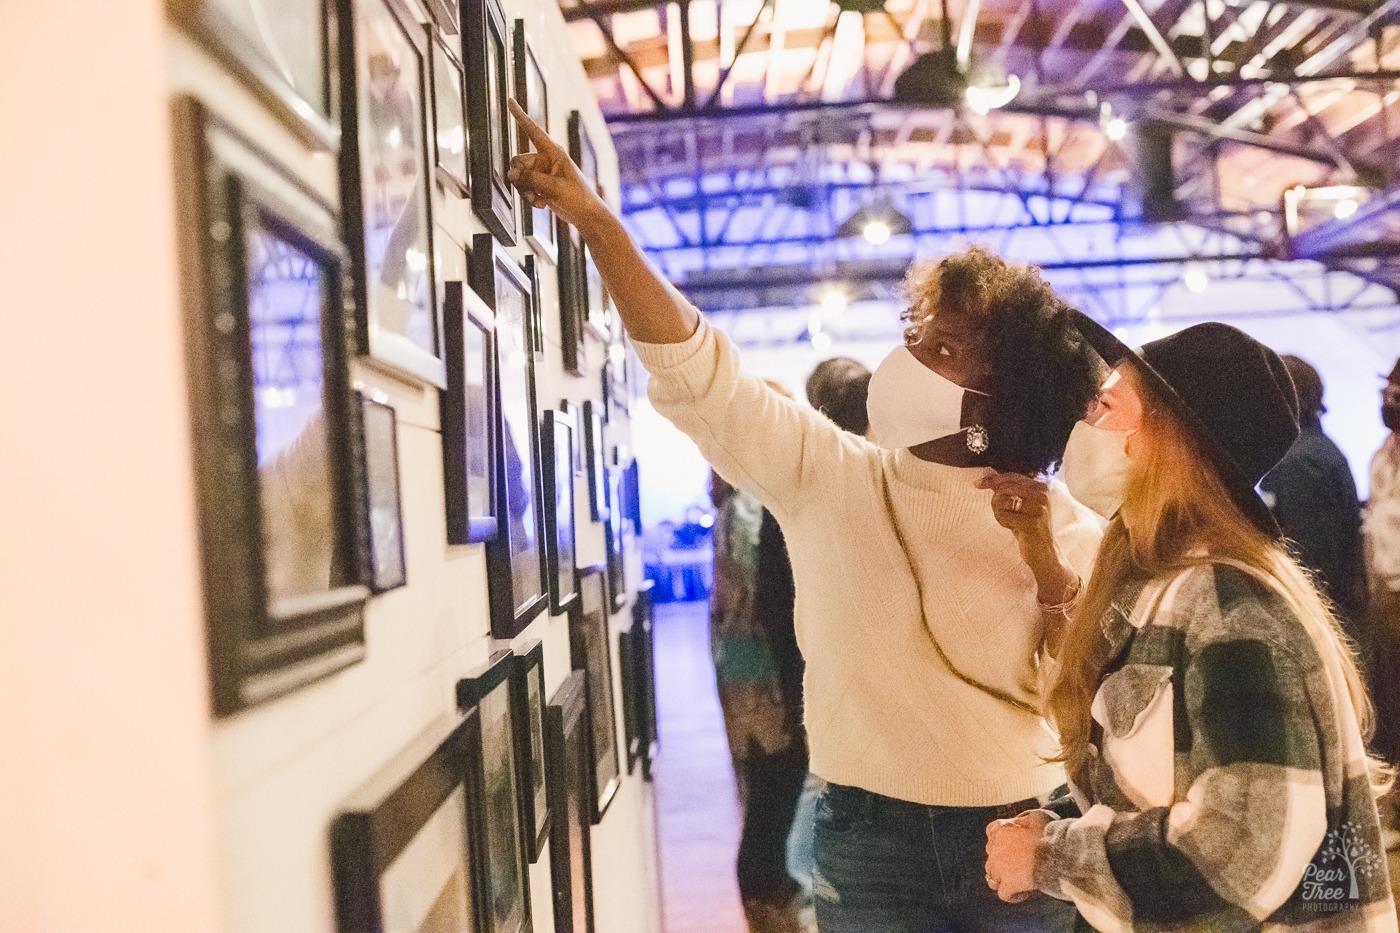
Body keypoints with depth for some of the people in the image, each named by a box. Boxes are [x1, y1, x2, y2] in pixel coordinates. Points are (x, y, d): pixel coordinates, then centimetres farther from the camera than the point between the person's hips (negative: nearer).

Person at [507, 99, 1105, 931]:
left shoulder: (1064, 527, -5)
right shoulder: (829, 476, -4)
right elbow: (693, 368, -10)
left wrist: (1049, 570, -20)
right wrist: (593, 217, -16)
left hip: (1020, 837, 0)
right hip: (870, 835, 0)